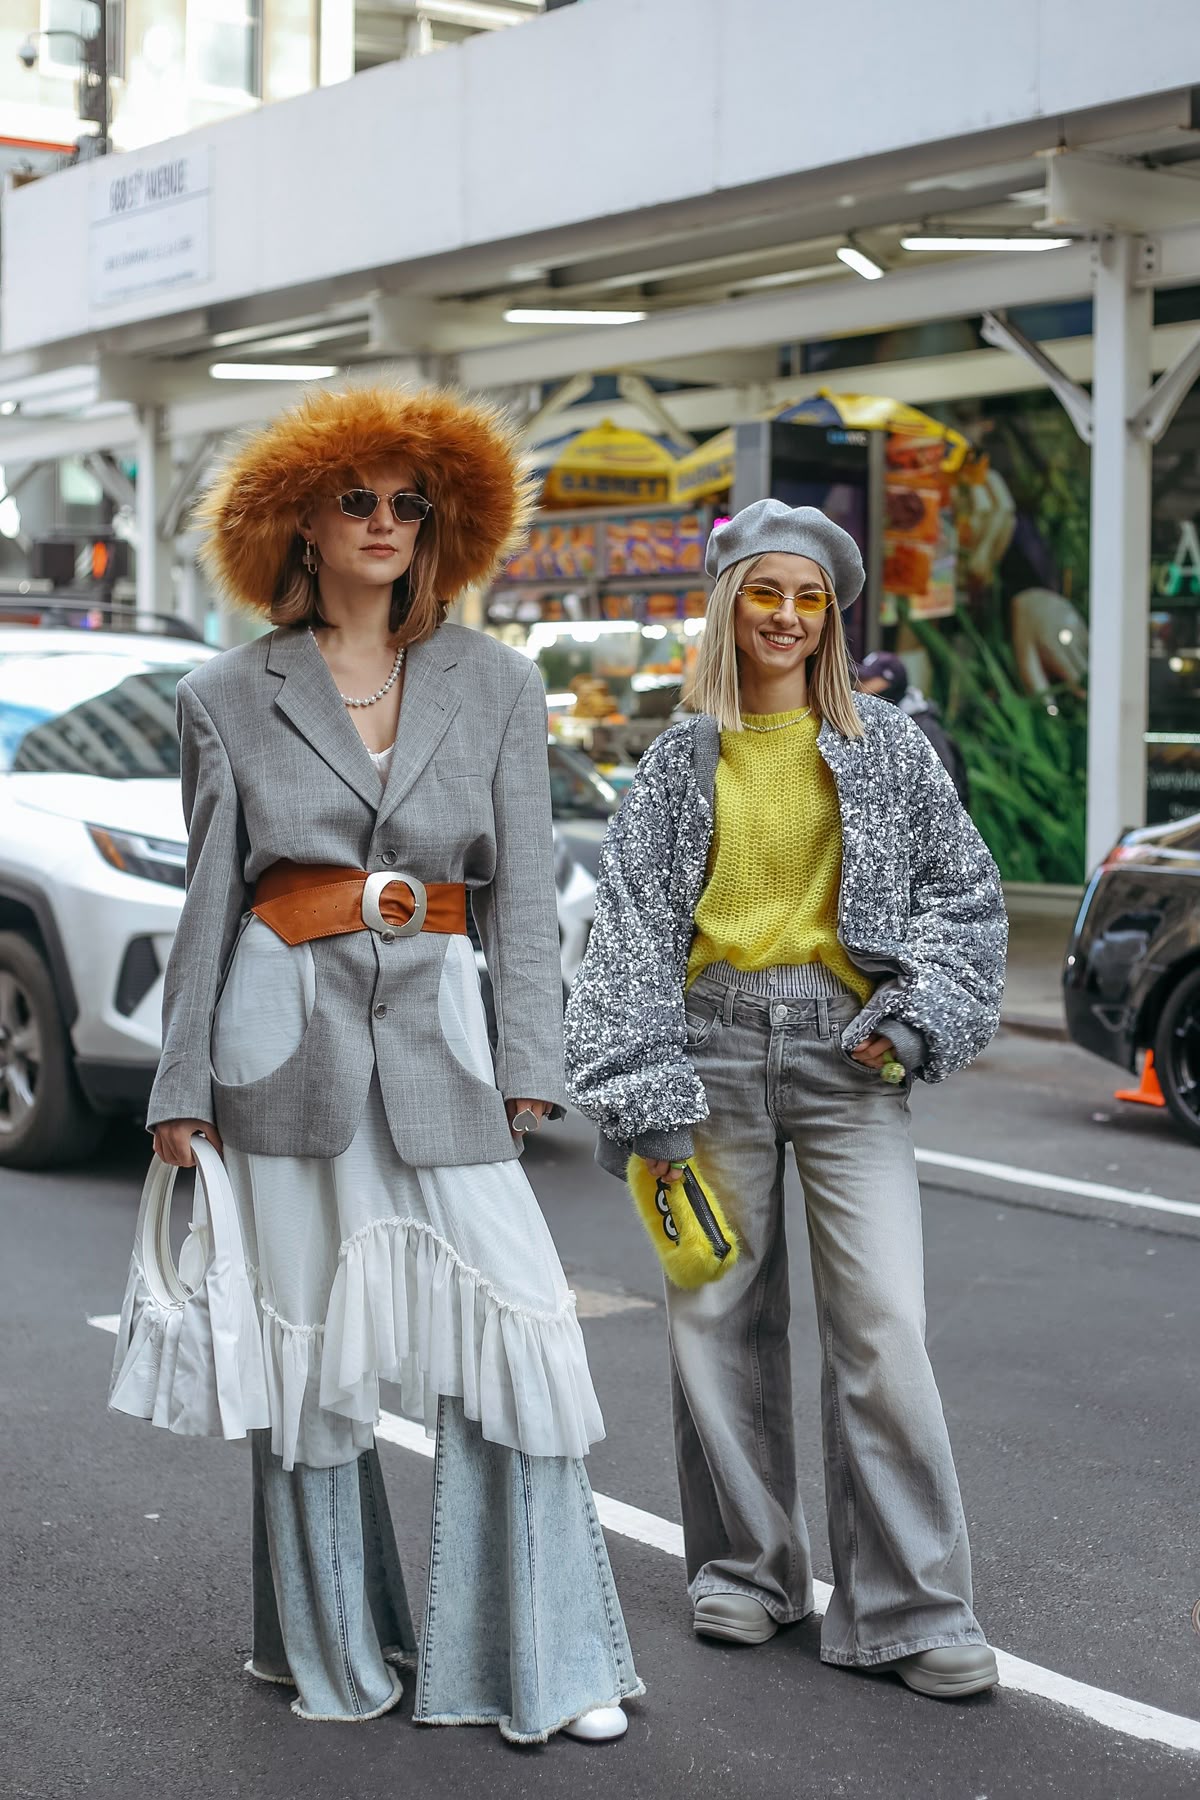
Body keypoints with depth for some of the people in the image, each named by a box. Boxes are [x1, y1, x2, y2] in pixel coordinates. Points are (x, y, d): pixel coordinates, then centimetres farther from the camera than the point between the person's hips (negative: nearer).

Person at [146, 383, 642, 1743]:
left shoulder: (494, 685, 9)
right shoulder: (231, 698, 6)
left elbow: (523, 891, 6)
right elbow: (209, 903, 7)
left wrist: (525, 1067, -2)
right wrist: (182, 1092, 3)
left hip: (436, 1030, 1)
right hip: (287, 1037, -1)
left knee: (512, 1325, -6)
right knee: (308, 1341, 5)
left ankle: (539, 1660, 4)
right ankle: (333, 1653, 21)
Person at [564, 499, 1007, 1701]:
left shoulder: (887, 747, 8)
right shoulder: (681, 760, 9)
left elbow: (965, 892, 10)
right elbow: (631, 927, 4)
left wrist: (915, 1016, -6)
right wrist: (646, 1095, -4)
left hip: (843, 1052, -1)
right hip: (716, 1039, 1)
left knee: (883, 1326, -9)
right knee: (721, 1312, 6)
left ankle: (912, 1607, -1)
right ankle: (745, 1569, 22)